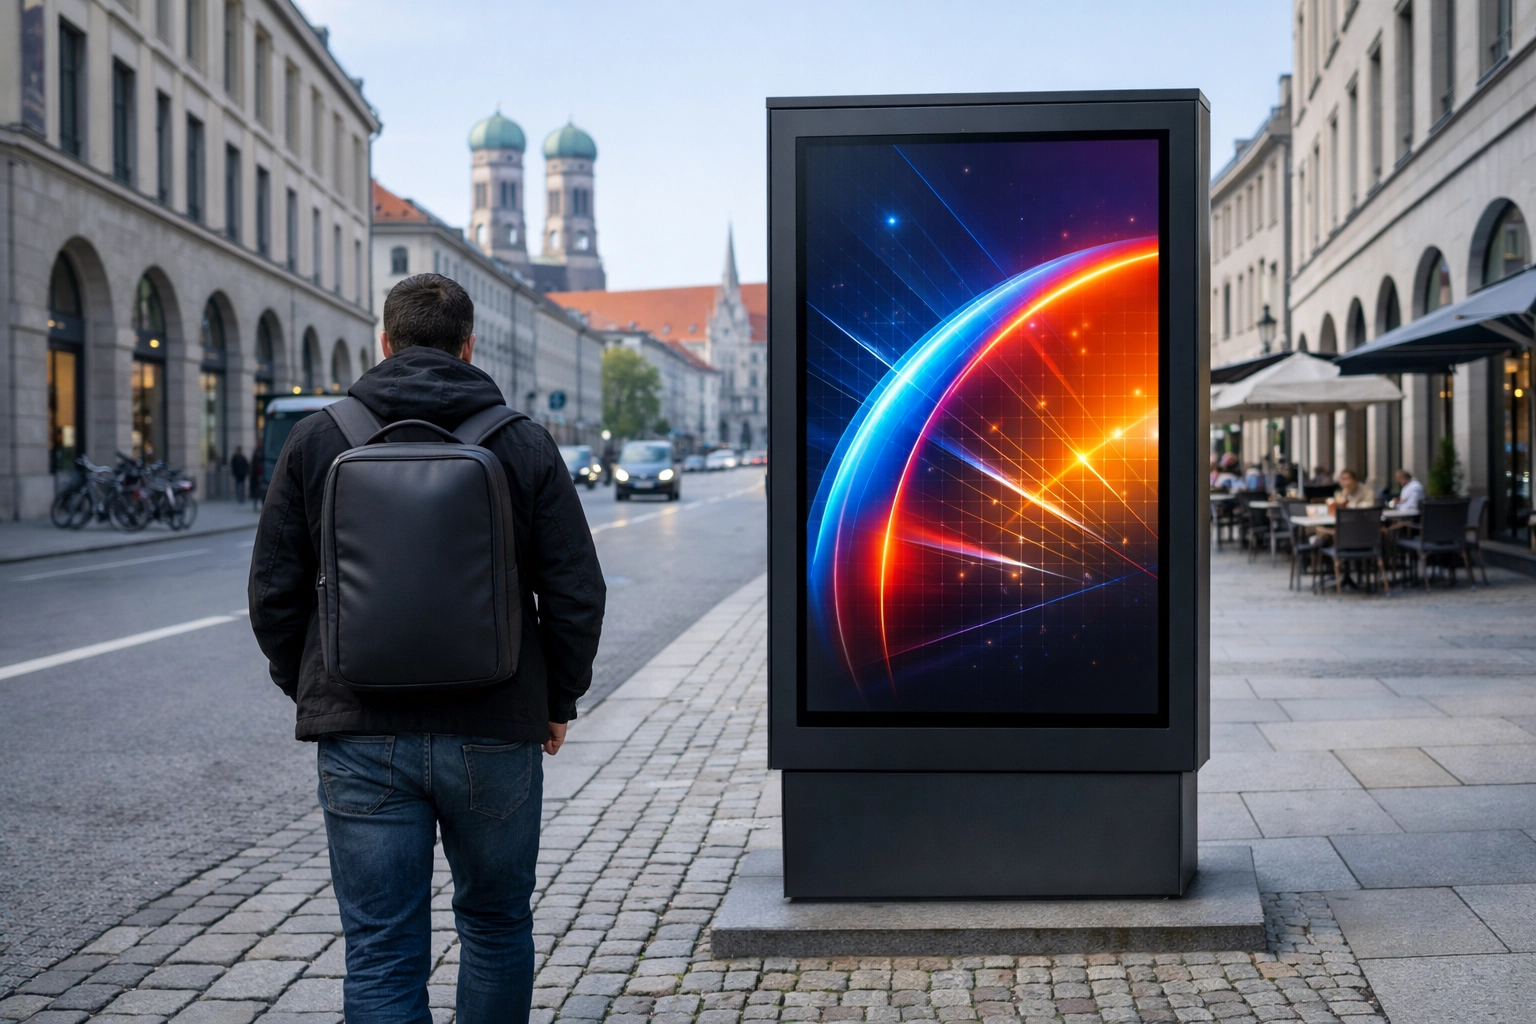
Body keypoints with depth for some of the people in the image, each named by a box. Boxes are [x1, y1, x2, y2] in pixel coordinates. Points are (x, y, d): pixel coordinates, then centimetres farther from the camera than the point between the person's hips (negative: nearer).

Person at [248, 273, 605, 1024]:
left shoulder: (316, 441, 1)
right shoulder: (523, 443, -1)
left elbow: (274, 594, 2)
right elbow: (577, 594, -2)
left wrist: (310, 692, 16)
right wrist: (557, 700, 11)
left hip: (361, 738, 0)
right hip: (495, 734, 0)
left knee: (380, 954, 5)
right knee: (496, 926, 19)